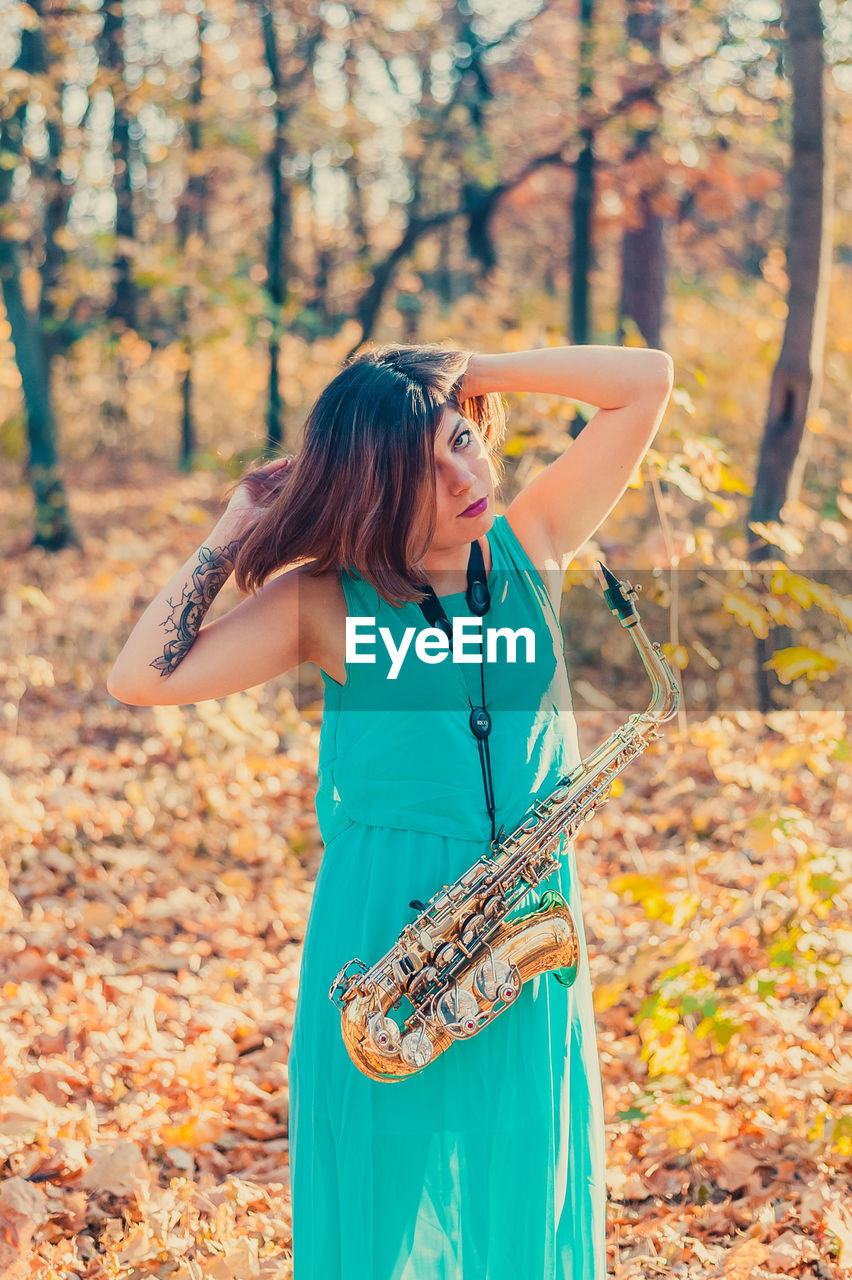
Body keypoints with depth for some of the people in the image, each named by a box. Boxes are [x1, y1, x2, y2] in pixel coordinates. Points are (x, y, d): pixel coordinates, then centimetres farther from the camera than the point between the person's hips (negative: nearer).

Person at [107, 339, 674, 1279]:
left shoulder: (529, 547, 5)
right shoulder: (325, 600, -2)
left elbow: (648, 379, 4)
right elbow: (141, 678, -10)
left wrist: (473, 374, -1)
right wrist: (234, 533, -4)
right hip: (379, 924, -2)